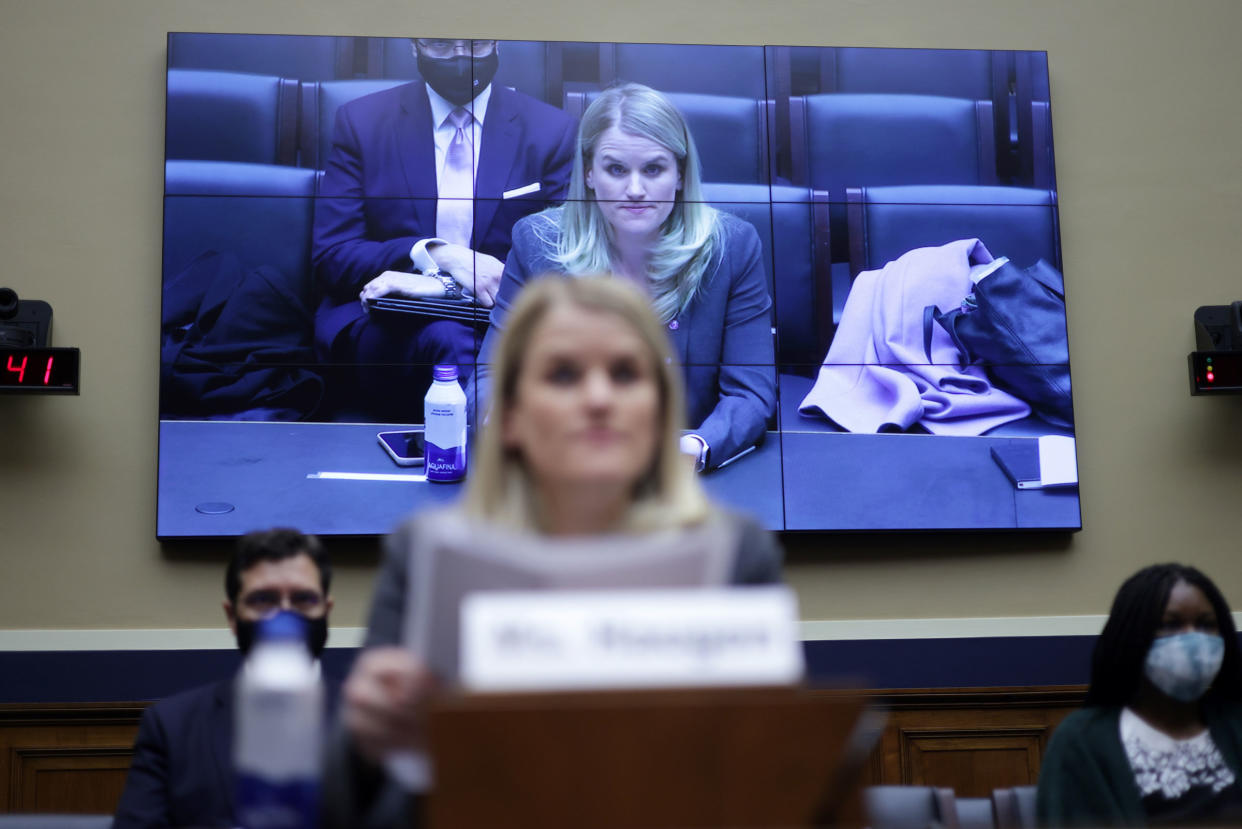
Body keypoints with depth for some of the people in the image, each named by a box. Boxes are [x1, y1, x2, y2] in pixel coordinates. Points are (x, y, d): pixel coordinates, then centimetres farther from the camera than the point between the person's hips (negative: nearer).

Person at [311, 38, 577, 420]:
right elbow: (331, 257, 1)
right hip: (387, 327, 0)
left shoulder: (551, 130, 7)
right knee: (448, 337, -35)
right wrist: (435, 254, -18)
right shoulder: (361, 120, 7)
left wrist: (444, 287, -15)